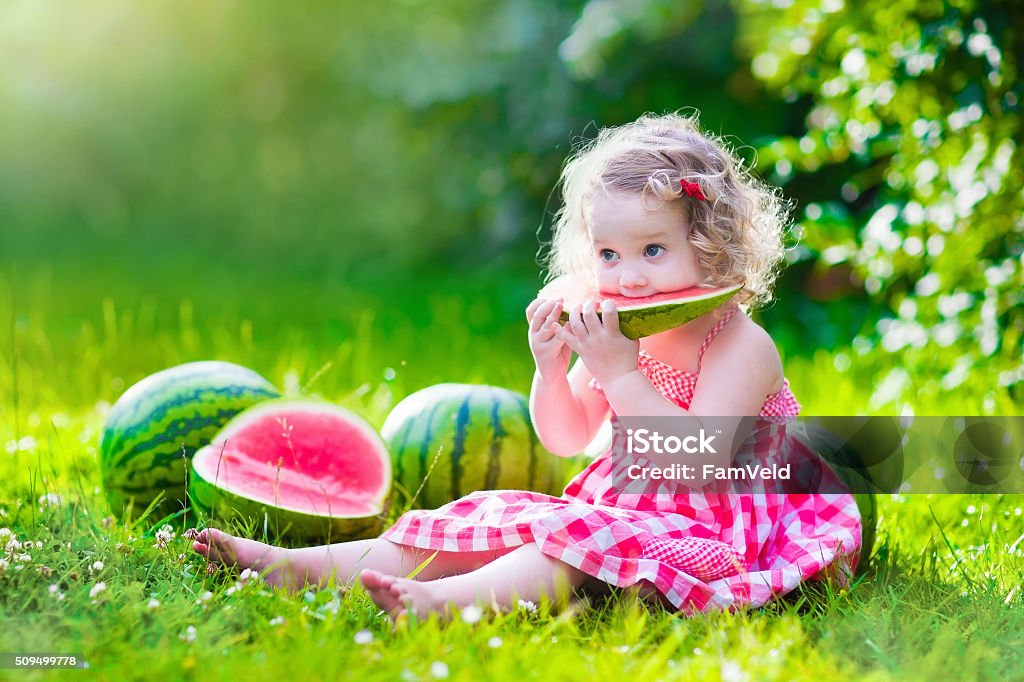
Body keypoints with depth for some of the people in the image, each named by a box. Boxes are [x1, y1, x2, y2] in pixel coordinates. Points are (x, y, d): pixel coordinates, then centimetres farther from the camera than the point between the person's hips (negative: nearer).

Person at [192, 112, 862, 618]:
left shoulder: (742, 347, -16)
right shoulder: (618, 337, 6)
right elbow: (566, 439, 12)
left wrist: (619, 372, -31)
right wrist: (552, 369, -9)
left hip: (714, 524, -7)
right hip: (618, 505, 7)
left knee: (582, 541, -33)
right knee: (495, 521, -6)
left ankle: (445, 599, -53)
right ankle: (297, 567, -12)